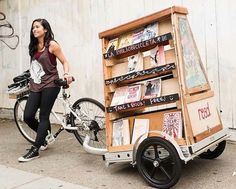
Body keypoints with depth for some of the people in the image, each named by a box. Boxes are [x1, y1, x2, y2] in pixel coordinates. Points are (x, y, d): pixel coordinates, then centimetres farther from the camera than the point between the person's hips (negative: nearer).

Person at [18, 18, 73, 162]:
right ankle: (45, 135, 27)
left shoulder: (52, 45, -5)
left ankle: (35, 150, 2)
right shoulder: (34, 46, 13)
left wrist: (67, 74, -22)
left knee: (43, 117, -3)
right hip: (36, 86, 6)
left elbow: (64, 61, -4)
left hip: (50, 85, -6)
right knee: (27, 116, -1)